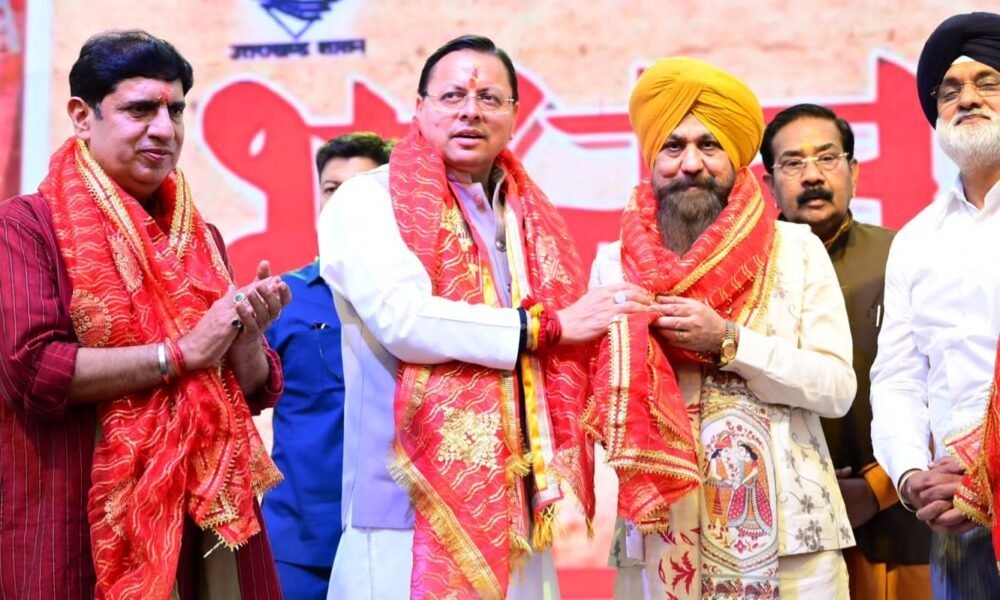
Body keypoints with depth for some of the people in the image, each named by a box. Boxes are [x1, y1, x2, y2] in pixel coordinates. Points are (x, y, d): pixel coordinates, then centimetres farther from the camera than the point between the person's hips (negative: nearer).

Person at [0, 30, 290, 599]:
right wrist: (181, 353, -14)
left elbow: (255, 392, 12)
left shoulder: (202, 238, 12)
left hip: (207, 516, 5)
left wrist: (248, 335, -9)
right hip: (81, 525, -5)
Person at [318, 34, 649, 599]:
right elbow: (403, 319, -19)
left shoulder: (530, 217, 14)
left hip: (514, 511, 6)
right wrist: (546, 324, -11)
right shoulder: (368, 200, -4)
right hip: (413, 509, -5)